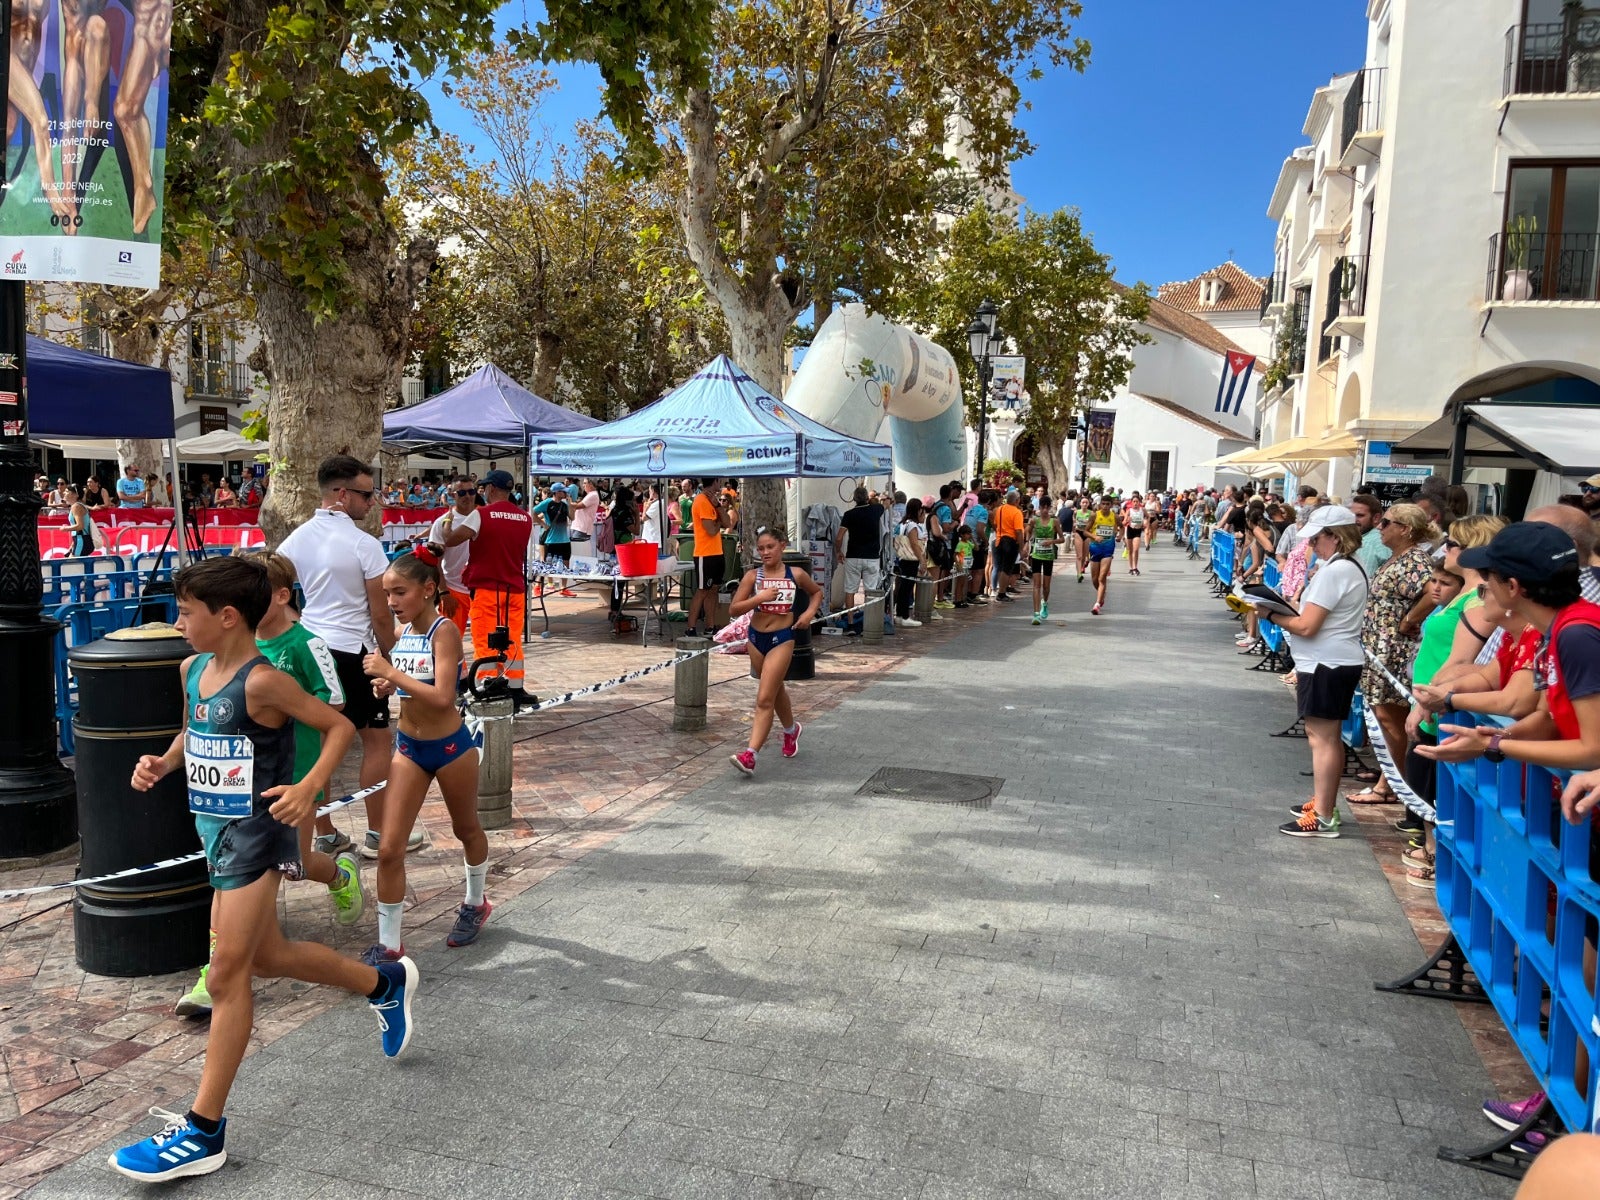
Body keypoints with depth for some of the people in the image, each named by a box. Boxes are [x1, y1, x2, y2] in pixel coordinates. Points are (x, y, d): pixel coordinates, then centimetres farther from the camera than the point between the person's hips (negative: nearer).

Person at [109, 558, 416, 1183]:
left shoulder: (262, 681, -20)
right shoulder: (192, 669, 5)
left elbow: (339, 726, -16)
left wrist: (310, 788, -28)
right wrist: (162, 762, 2)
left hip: (256, 833, -9)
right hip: (216, 830, 9)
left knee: (228, 975, -3)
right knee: (267, 957, 21)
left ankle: (203, 1134, 8)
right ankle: (384, 983, 41)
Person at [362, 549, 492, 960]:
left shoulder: (444, 631, -20)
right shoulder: (400, 632, -2)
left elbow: (442, 697, -31)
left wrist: (391, 672, -30)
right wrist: (383, 684, -7)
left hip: (450, 746, -5)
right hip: (408, 747, 5)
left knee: (466, 830, 20)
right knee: (389, 849, -1)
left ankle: (475, 904, 44)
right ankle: (388, 944, 11)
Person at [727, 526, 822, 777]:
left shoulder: (796, 575, -2)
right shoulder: (753, 576, -2)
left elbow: (817, 592, 18)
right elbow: (733, 609, -7)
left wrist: (810, 611, -1)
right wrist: (759, 598, -20)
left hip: (782, 639, -3)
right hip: (756, 637, 3)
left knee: (764, 699, -12)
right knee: (775, 690, 22)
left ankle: (750, 754, -16)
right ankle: (791, 729, 49)